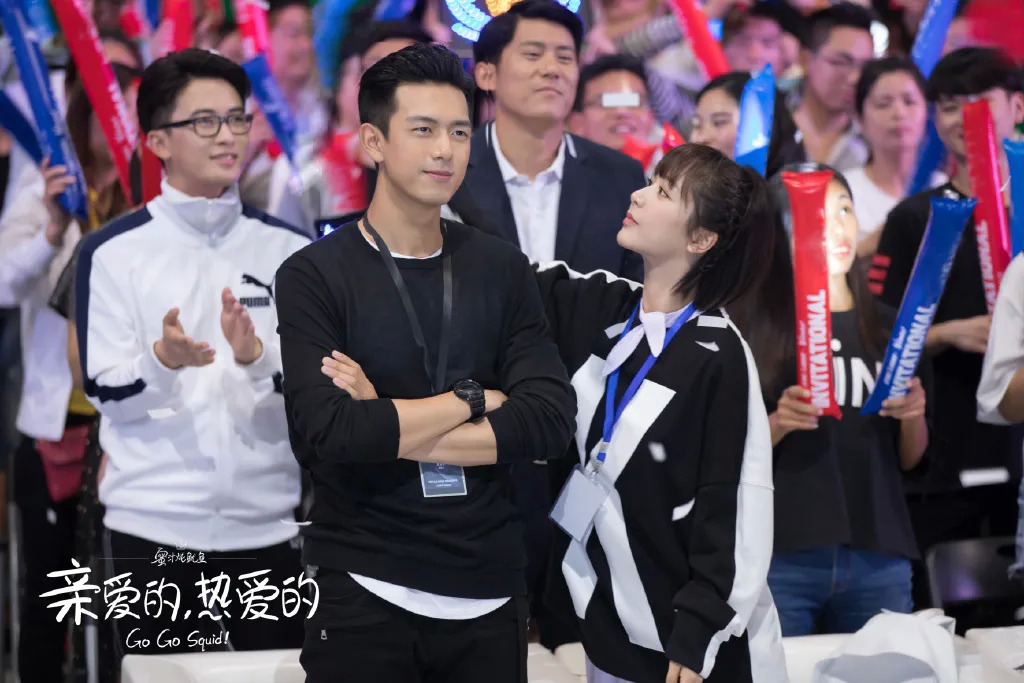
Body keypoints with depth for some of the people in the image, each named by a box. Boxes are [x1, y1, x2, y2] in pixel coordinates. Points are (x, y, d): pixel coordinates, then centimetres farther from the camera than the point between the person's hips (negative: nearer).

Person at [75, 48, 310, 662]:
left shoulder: (288, 250, 7)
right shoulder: (114, 253, 1)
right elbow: (108, 391, -2)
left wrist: (256, 356, -17)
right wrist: (164, 360, -22)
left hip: (266, 526, 2)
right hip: (154, 530, -2)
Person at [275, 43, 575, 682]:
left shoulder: (502, 269, 6)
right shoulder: (314, 277, -5)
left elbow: (551, 420, -6)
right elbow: (328, 434, -19)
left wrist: (388, 427, -13)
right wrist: (472, 401, -9)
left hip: (491, 593, 3)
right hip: (363, 595, -3)